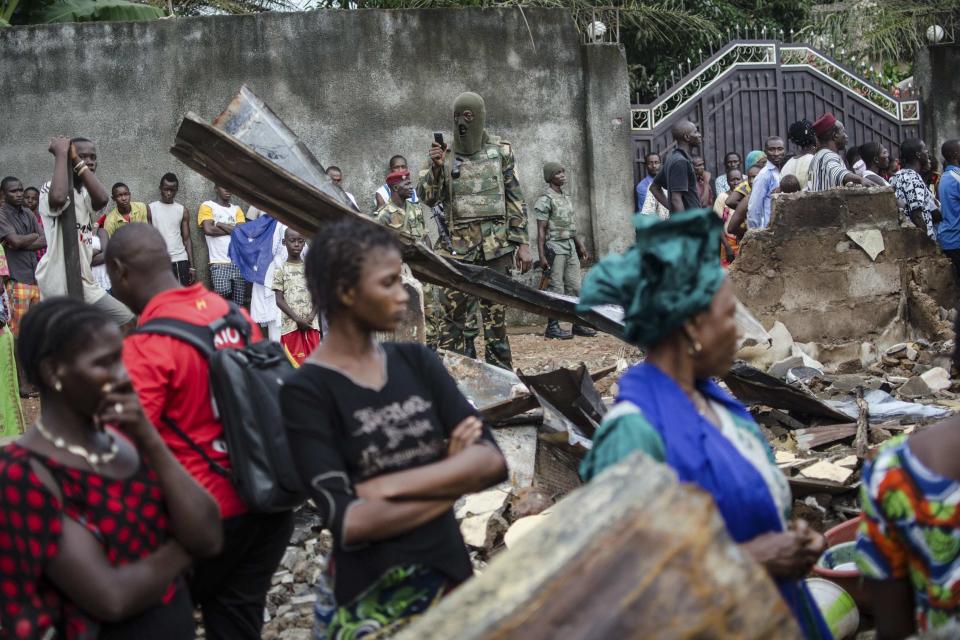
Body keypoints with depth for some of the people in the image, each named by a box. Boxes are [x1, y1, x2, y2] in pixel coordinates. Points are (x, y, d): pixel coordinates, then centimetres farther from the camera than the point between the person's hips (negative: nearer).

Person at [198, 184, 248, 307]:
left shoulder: (237, 209, 19)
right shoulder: (207, 206, 5)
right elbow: (209, 229, -11)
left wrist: (220, 225, -3)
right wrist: (232, 230, 1)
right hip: (220, 263, -4)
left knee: (239, 304, 2)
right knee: (223, 295, -19)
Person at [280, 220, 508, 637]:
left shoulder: (416, 361, 2)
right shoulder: (306, 391, -13)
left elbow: (492, 461, -7)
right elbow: (349, 523, -22)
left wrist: (387, 486, -18)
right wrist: (453, 478, -12)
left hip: (451, 577, 5)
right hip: (372, 601, -5)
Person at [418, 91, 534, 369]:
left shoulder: (501, 152, 6)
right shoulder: (444, 154, 6)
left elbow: (515, 200, 6)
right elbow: (427, 198, 2)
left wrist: (523, 243, 1)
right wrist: (436, 168, -15)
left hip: (495, 244, 0)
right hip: (457, 245, 0)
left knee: (495, 314, 4)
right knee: (453, 314, -3)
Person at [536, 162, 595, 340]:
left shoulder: (566, 198, 15)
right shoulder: (545, 200, -10)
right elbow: (541, 230, -12)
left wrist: (581, 246, 19)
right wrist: (542, 256, -17)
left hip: (571, 247, 8)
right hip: (555, 247, -8)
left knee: (575, 287, 7)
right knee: (556, 289, -6)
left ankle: (578, 324, 11)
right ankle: (552, 327, 0)